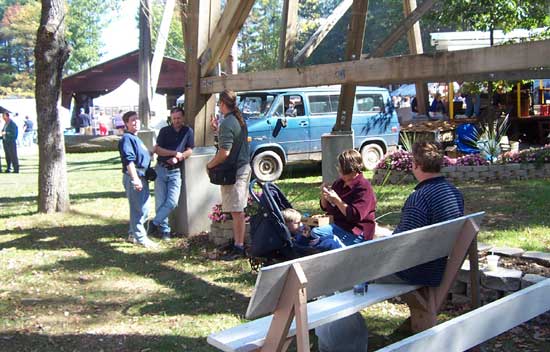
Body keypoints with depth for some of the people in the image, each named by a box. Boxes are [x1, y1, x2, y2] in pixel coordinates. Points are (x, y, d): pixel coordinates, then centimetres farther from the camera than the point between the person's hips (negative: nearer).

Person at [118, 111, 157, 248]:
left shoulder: (136, 138, 20)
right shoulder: (127, 138, -12)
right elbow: (129, 160, -22)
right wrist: (135, 179, -29)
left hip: (141, 177, 10)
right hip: (134, 177, -10)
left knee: (143, 208, 16)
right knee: (139, 209, -6)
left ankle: (133, 234, 26)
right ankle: (141, 238, -1)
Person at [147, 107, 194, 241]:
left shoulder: (188, 131, 6)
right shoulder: (164, 131, 5)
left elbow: (189, 150, 4)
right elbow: (157, 149, -2)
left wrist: (178, 157, -14)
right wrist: (174, 152, -13)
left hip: (175, 171, 0)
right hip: (161, 169, 0)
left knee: (172, 202, -11)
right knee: (160, 202, -1)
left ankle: (154, 223, 4)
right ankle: (164, 229, 9)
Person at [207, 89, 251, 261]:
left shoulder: (227, 123, -19)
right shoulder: (240, 120, 11)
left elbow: (224, 152, -24)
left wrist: (210, 165, -8)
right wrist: (217, 130, 20)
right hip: (244, 167, 10)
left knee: (237, 211, -4)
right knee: (239, 210, 17)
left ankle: (238, 248, 1)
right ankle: (238, 239, 28)